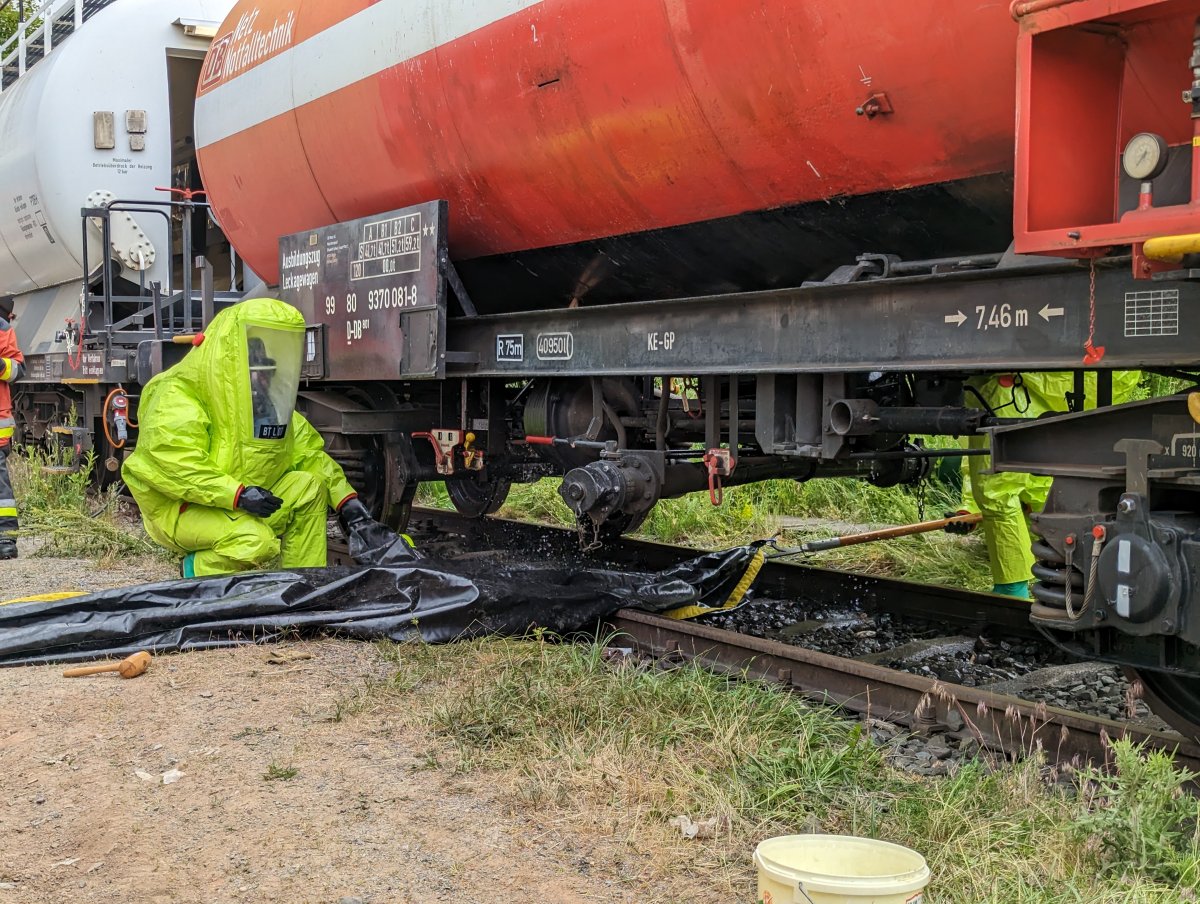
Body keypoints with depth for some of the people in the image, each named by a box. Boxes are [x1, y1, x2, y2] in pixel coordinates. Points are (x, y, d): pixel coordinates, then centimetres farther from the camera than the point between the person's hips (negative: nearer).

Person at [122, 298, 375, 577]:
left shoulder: (266, 401, 11)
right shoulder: (177, 395, -17)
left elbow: (308, 451, 11)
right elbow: (172, 464, -29)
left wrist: (345, 499, -1)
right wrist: (237, 494, -34)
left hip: (241, 506, 9)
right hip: (181, 509, -9)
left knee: (309, 487, -4)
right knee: (256, 541, -33)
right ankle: (197, 569, -4)